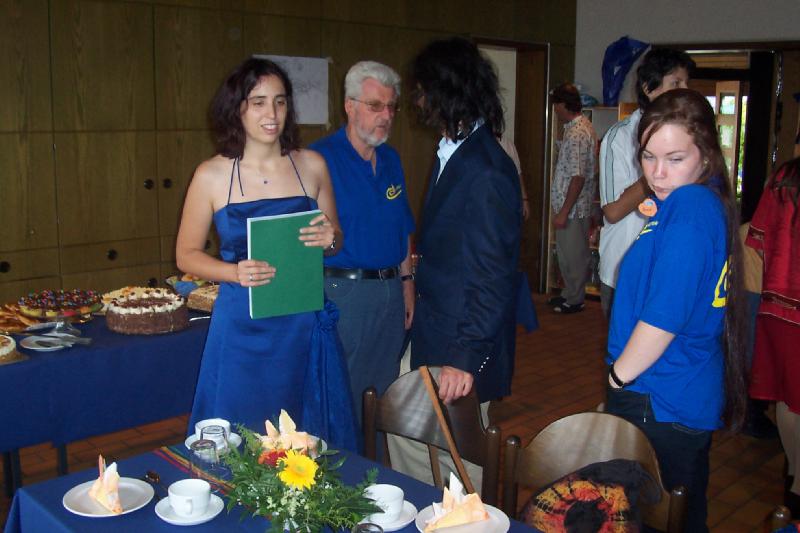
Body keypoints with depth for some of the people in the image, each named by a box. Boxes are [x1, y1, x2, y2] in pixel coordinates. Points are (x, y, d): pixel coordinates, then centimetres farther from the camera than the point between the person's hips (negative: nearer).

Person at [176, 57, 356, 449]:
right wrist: (235, 272, -15)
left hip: (305, 324, 2)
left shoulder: (311, 166, 3)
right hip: (243, 326, -2)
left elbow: (336, 238, 14)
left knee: (308, 439, 11)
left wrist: (329, 239, -10)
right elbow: (186, 254, 3)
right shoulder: (212, 175, -3)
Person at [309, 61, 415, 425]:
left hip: (391, 290, 7)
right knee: (343, 396, 3)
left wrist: (407, 281, 13)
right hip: (344, 290, -7)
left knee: (385, 392, 17)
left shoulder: (391, 159, 11)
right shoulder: (321, 158, -10)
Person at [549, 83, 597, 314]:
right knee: (567, 253, 19)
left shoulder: (577, 134, -22)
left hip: (573, 208, -10)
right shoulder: (582, 126, 11)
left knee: (573, 254, 4)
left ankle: (574, 299, 16)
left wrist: (564, 212, -23)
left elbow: (578, 177, -25)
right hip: (568, 205, 10)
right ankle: (569, 293, 32)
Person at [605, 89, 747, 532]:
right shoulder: (710, 202, 7)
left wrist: (617, 379, -12)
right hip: (694, 397, 10)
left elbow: (662, 321, -24)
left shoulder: (687, 210, -23)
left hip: (658, 405, -10)